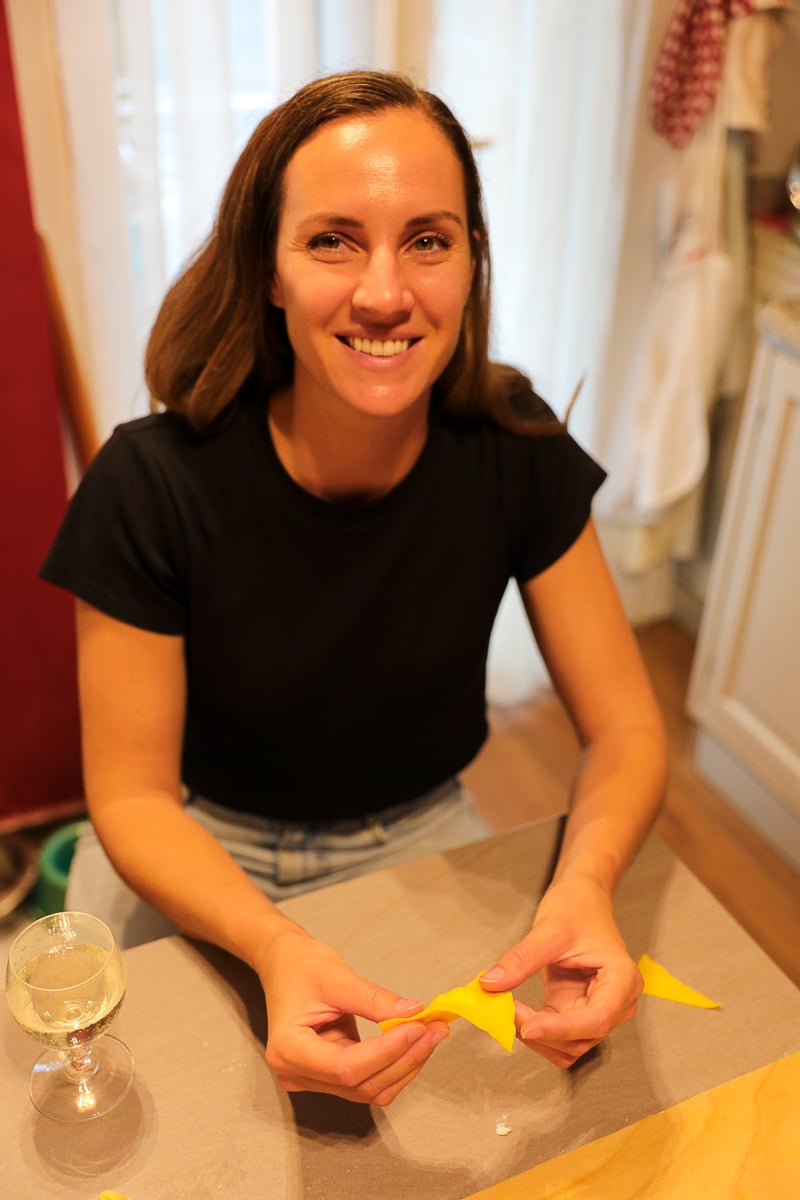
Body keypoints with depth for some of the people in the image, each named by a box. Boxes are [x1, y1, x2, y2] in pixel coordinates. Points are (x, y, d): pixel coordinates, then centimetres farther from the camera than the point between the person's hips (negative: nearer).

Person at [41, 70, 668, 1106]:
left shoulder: (514, 450, -18)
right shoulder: (154, 482, -24)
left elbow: (626, 731, -12)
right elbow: (132, 795, -18)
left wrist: (585, 882, -34)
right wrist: (274, 946, -37)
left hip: (418, 832, 2)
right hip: (197, 848, -1)